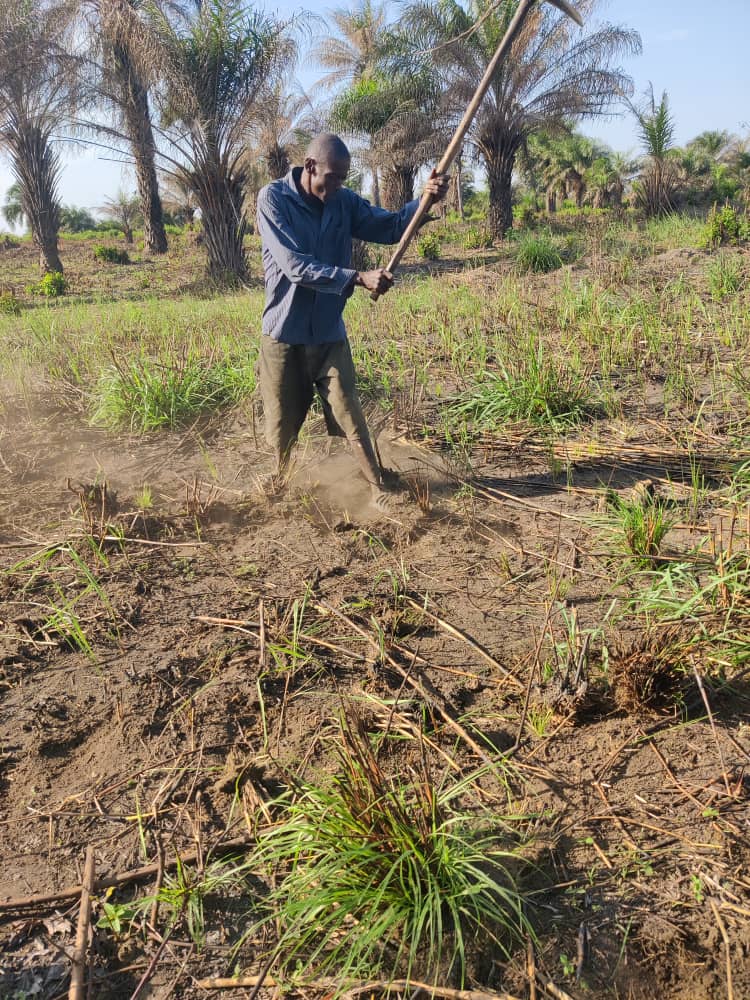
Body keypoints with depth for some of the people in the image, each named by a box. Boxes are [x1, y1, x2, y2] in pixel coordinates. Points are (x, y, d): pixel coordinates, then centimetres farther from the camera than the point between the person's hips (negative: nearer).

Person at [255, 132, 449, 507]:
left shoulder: (344, 202, 0)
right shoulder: (273, 198, -13)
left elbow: (391, 227, 2)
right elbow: (295, 266, -23)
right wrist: (358, 278, -30)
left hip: (329, 333, 3)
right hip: (284, 334, -2)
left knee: (350, 416, 3)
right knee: (282, 420, 12)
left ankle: (379, 488, 8)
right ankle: (280, 484, 34)